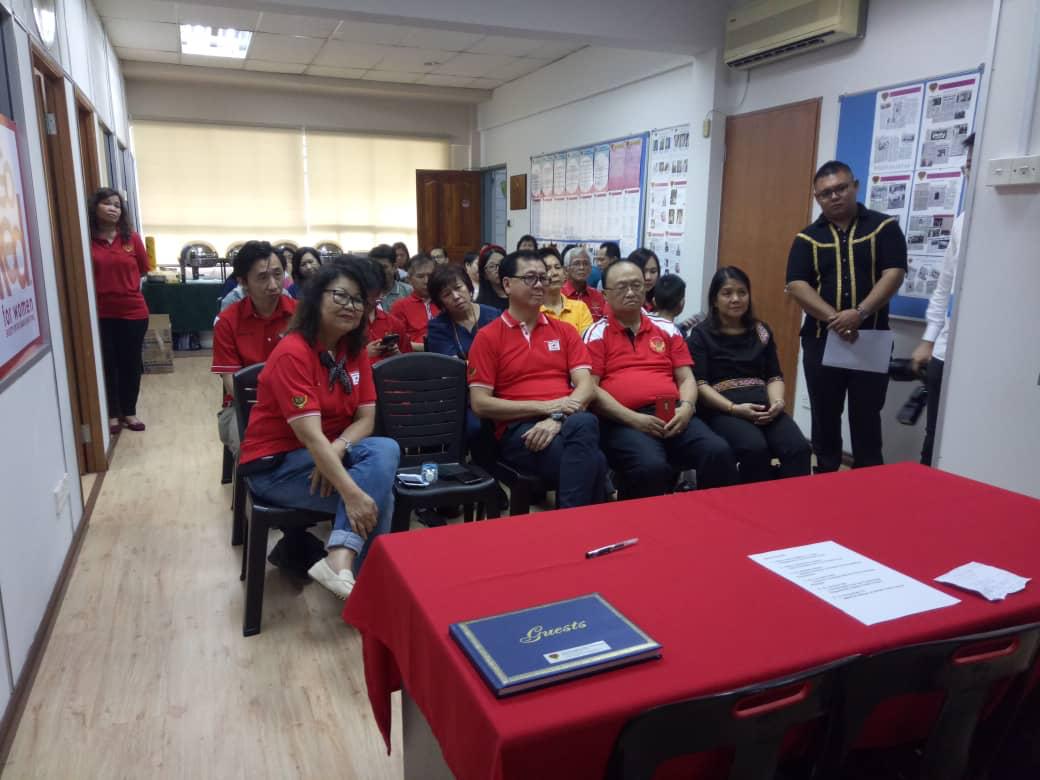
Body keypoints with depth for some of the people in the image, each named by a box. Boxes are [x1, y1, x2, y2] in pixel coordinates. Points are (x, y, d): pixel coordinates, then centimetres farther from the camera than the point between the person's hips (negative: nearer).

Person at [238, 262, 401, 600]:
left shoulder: (355, 350, 1)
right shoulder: (292, 354, -21)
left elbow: (366, 418, -3)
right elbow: (310, 436, -29)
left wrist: (337, 451, -24)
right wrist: (352, 495, -35)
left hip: (326, 454, 7)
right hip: (275, 464, -7)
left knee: (385, 450, -25)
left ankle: (339, 561, -30)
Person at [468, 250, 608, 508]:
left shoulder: (564, 331, 18)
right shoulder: (488, 336, 6)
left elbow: (586, 386, 5)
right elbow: (480, 404, -3)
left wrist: (557, 417, -16)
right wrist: (545, 406, -10)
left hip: (568, 422, 4)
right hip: (518, 428, -4)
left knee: (586, 423, -37)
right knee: (592, 461, -34)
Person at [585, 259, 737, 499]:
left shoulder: (666, 329, 21)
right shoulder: (597, 334, 8)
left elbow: (686, 378, 18)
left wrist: (686, 408, -4)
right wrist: (633, 419, -13)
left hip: (673, 416, 4)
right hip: (622, 422, -4)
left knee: (719, 452, -24)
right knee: (651, 466, -34)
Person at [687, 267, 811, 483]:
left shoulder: (761, 331, 20)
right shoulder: (702, 334, 6)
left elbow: (774, 375, 17)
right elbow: (698, 383, -4)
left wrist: (777, 401, -5)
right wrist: (734, 408, -17)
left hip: (763, 405, 4)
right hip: (721, 409, -4)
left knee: (799, 448, -25)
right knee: (755, 449, -33)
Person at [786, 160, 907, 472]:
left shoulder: (884, 227, 3)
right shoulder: (807, 238, 5)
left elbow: (893, 274, -7)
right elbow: (796, 285, -6)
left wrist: (859, 313, -21)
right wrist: (835, 318, -18)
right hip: (821, 339, 2)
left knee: (867, 418, 5)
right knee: (825, 417, 10)